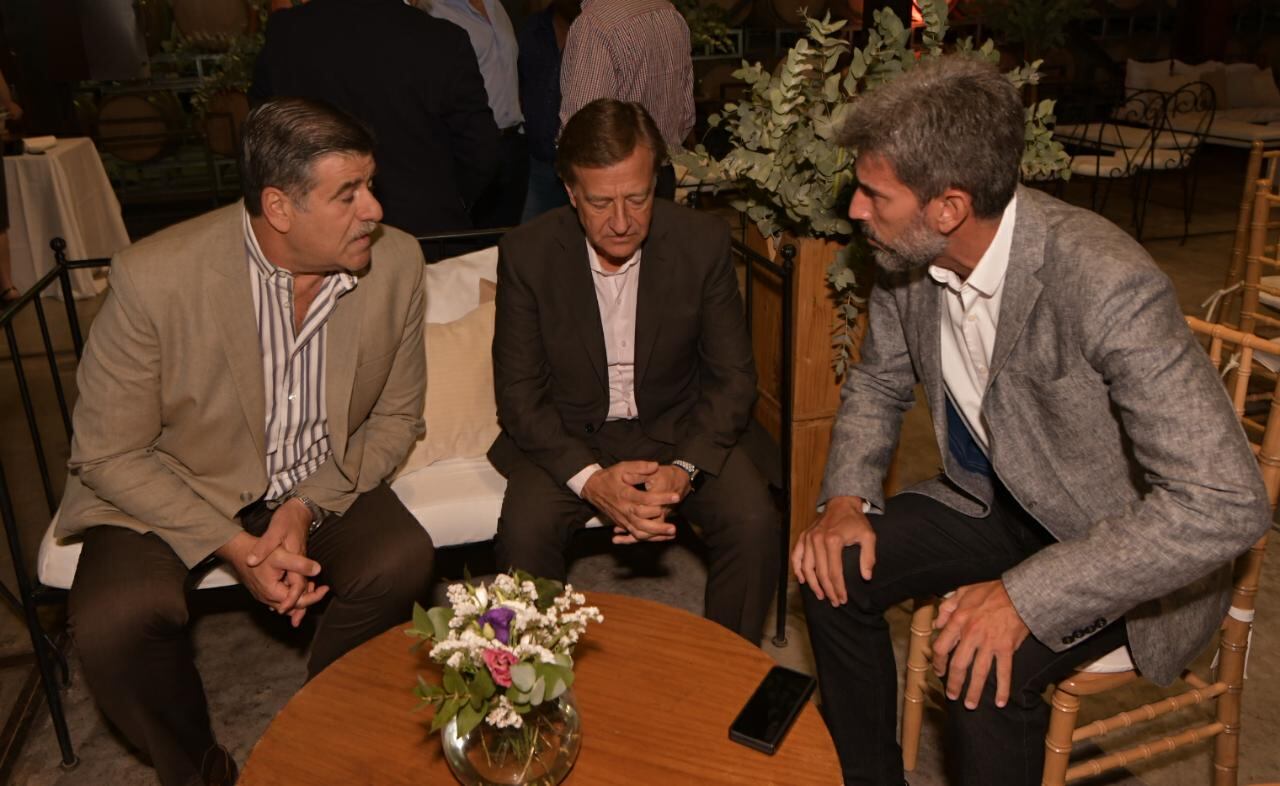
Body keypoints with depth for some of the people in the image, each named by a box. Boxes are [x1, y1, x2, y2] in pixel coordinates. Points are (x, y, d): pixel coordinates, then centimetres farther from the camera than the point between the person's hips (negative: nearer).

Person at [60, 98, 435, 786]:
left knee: (402, 561, -24)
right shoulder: (154, 277, -23)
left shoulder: (395, 262, -14)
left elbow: (396, 416, -2)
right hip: (168, 493, -2)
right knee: (114, 620, -28)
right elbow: (106, 454, -14)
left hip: (321, 484, 2)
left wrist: (308, 508, -16)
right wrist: (233, 546, -22)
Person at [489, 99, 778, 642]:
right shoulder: (526, 254, -13)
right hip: (567, 436, 0)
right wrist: (590, 478, -25)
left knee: (754, 524, -22)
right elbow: (518, 393, -10)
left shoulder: (702, 242, -11)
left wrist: (684, 469, -22)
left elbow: (733, 375, -5)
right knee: (523, 533, -27)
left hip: (677, 429, 1)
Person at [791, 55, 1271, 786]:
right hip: (997, 497, 6)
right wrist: (846, 498, -11)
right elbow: (880, 382, 6)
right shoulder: (909, 256, -13)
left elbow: (1228, 503, -34)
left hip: (1122, 540, -6)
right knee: (837, 571, -8)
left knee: (986, 674, -27)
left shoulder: (1109, 286, -34)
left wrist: (1027, 595, -34)